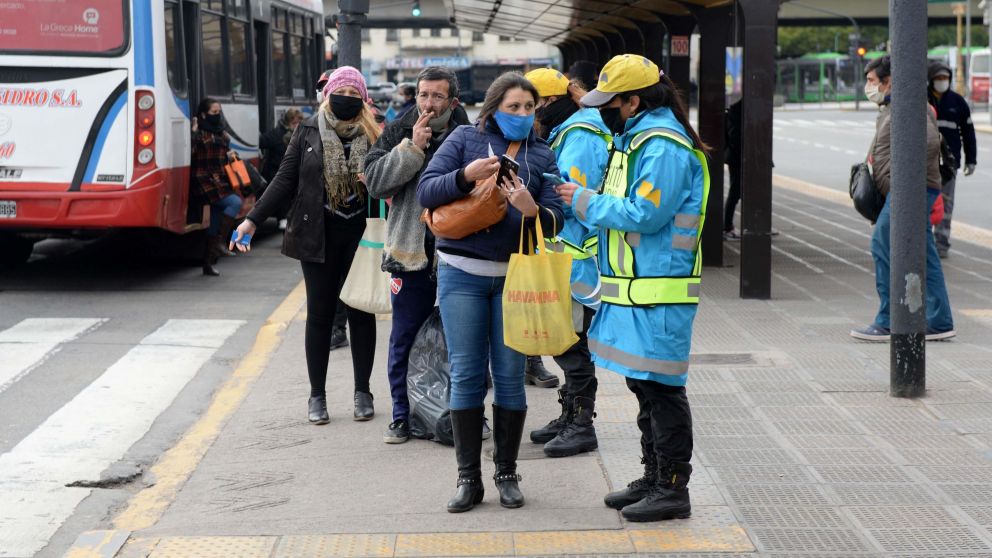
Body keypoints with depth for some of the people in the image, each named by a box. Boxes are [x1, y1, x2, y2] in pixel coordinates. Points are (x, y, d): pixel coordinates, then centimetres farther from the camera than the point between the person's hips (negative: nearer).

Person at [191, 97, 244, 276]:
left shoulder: (221, 134, 17)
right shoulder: (200, 134, -7)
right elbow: (190, 154, -22)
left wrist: (230, 155, 7)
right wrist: (193, 132, -23)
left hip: (221, 182, 8)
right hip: (206, 183, -8)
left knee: (214, 225, 7)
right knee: (235, 202, -25)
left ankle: (208, 264, 13)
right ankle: (220, 241, -16)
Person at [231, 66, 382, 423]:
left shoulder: (373, 135, 1)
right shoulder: (308, 132, 2)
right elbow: (285, 180, 2)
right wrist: (253, 220, -4)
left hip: (361, 236, 0)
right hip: (317, 237, 0)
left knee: (361, 312, 7)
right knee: (319, 314, 5)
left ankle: (362, 392, 18)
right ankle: (317, 395, 14)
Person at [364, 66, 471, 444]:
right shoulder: (398, 133, 5)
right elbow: (375, 181, -7)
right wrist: (412, 147, -14)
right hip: (412, 253, 1)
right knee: (404, 342, 7)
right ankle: (402, 416, 19)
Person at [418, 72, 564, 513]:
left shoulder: (542, 156, 8)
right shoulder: (466, 139, 4)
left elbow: (556, 218, 0)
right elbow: (426, 191, -4)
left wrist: (533, 210, -22)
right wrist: (466, 176, -20)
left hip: (514, 276, 1)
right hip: (462, 274, -1)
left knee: (510, 375, 5)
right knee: (465, 375, 1)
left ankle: (507, 473, 17)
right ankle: (468, 478, 9)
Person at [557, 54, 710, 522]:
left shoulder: (664, 147, -17)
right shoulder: (634, 137, 16)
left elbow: (644, 215, -23)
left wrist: (585, 201, -13)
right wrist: (582, 198, 6)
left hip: (658, 290, -10)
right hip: (635, 286, 10)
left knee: (661, 387, -5)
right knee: (644, 385, 16)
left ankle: (673, 488, 2)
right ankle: (653, 478, 26)